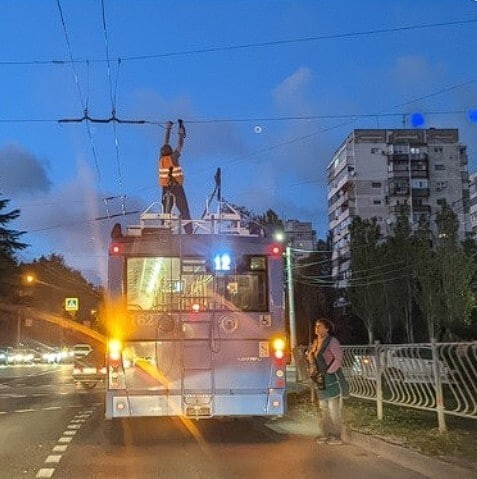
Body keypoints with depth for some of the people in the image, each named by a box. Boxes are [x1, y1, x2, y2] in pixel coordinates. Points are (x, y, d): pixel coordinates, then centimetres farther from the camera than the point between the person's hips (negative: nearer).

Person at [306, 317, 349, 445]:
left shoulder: (332, 341, -14)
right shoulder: (315, 342, 11)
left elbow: (339, 359, -22)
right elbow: (310, 354, 26)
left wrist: (327, 372, -19)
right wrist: (312, 365, 7)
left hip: (332, 379, -8)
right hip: (321, 380, 8)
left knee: (334, 409, -4)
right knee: (324, 408, 13)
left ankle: (336, 436, 4)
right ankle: (326, 434, 22)